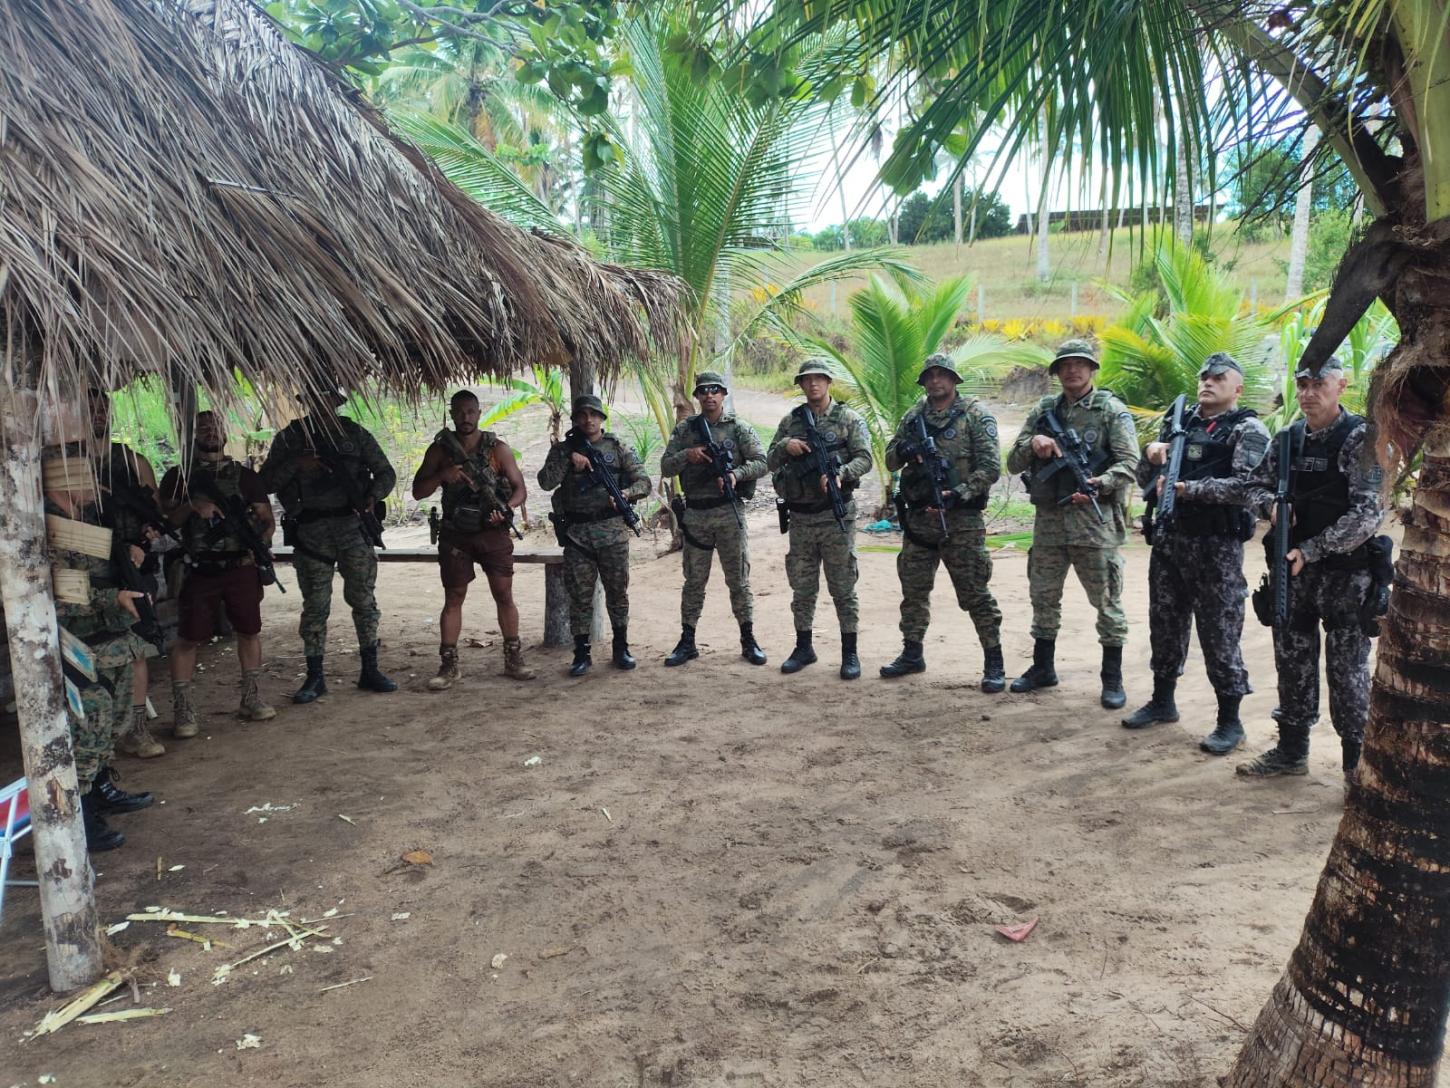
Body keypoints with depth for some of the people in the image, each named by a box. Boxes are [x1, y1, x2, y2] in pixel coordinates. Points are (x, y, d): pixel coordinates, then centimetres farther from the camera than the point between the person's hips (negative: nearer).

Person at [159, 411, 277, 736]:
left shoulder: (244, 475, 12)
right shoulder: (178, 477, 7)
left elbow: (267, 519, 10)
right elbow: (165, 519, 0)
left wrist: (260, 542, -9)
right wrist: (192, 506, -17)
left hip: (242, 566, 2)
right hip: (199, 570, -2)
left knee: (250, 631, 7)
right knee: (188, 638, -3)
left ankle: (251, 699, 21)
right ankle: (182, 710, 6)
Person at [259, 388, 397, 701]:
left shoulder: (354, 434, 7)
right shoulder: (289, 438, 6)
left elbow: (386, 472, 9)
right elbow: (266, 482, 1)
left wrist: (373, 495, -11)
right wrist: (296, 464, -15)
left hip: (352, 525, 0)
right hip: (311, 531, 0)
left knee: (364, 599, 2)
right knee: (315, 605, 3)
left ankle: (370, 670, 12)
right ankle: (315, 677, 11)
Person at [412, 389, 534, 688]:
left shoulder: (498, 448, 0)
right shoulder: (439, 449, 3)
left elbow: (520, 488, 0)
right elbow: (418, 492, 2)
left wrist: (506, 508, -21)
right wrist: (442, 476, -16)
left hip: (493, 531, 0)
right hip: (455, 534, 1)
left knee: (504, 596, 1)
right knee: (453, 599, 3)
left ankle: (513, 659, 13)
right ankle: (448, 666, 8)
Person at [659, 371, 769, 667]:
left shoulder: (739, 428, 2)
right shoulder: (684, 429, 8)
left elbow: (761, 463, -4)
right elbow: (665, 467, 4)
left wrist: (735, 473, -20)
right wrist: (687, 455, -14)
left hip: (729, 512, -2)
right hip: (695, 513, 2)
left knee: (738, 579, 4)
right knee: (694, 581, 8)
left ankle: (748, 640, 13)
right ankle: (687, 642, 16)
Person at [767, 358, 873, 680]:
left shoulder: (849, 419, 1)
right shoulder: (790, 421, 11)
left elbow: (864, 459, -8)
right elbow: (770, 462, 11)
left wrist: (840, 473, -26)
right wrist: (784, 446, -9)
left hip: (836, 516, -3)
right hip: (800, 517, 4)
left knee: (842, 587, 0)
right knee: (801, 587, 11)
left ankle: (849, 653, 8)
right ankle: (803, 647, 23)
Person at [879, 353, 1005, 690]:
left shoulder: (975, 414, -3)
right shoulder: (913, 416, 11)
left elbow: (991, 467, -10)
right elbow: (890, 461, 13)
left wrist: (957, 494, -20)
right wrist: (902, 450, -10)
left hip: (960, 518, -5)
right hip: (918, 517, 5)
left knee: (975, 592, -3)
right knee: (913, 589, 13)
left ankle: (994, 663, 6)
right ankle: (912, 655, 26)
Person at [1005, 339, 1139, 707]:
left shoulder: (1111, 410, 0)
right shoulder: (1043, 411, 12)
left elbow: (1129, 463, -8)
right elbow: (1013, 463, 12)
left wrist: (1099, 484, -25)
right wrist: (1032, 444, -9)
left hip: (1094, 517, -4)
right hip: (1048, 518, 5)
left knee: (1107, 600, 0)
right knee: (1043, 597, 13)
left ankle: (1112, 678, 10)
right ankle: (1043, 667, 27)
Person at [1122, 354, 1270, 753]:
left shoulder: (1248, 430, -4)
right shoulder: (1178, 422, 13)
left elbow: (1246, 486, -19)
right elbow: (1145, 479, 14)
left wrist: (1188, 489, -27)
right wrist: (1152, 453, -6)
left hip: (1216, 544, -6)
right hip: (1168, 538, 6)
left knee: (1219, 633, -1)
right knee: (1165, 623, 14)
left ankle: (1230, 720, 11)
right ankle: (1162, 701, 29)